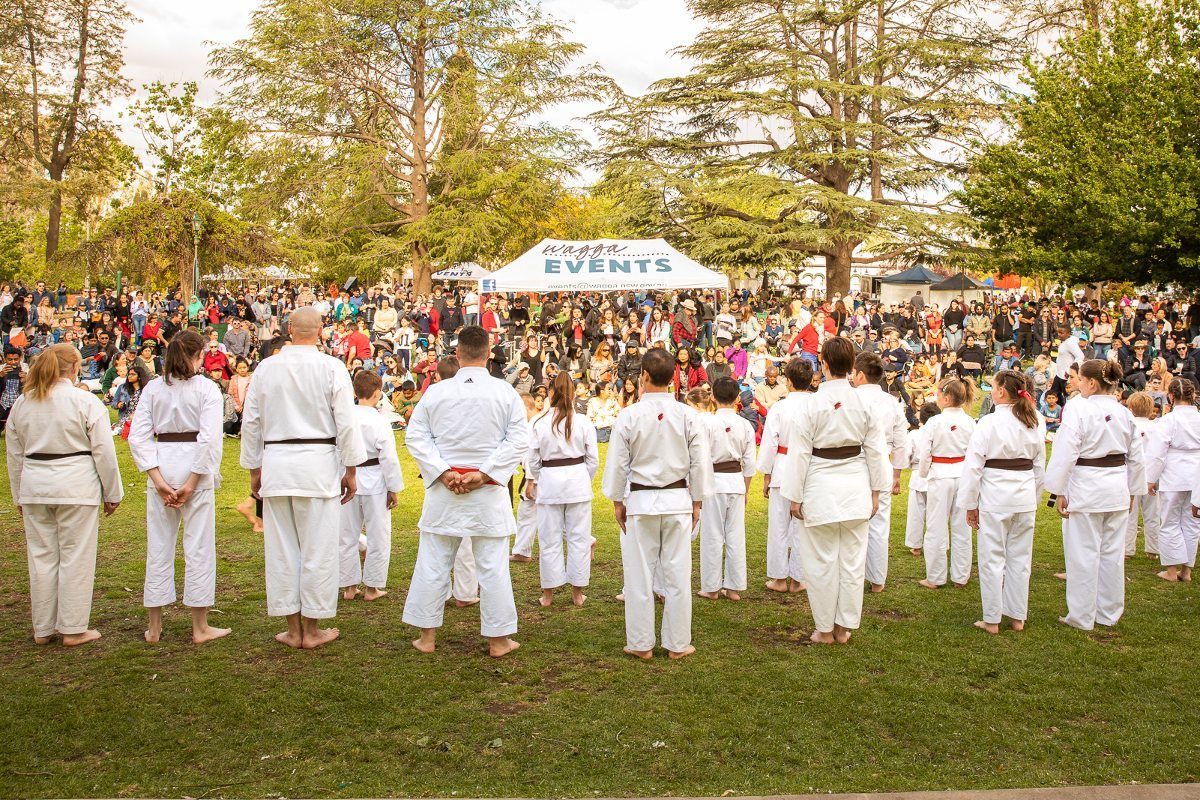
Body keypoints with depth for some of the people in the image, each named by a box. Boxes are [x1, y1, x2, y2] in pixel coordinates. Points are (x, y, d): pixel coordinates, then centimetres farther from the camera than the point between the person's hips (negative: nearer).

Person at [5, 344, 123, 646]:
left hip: (34, 488, 5)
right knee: (76, 558, 4)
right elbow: (104, 452, -7)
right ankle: (73, 629, 10)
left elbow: (14, 455, 14)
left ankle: (43, 629, 22)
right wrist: (112, 494, 3)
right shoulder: (86, 402, -8)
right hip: (76, 488, -5)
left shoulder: (21, 403, 7)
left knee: (42, 556, 12)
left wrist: (19, 497, 23)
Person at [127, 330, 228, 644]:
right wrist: (191, 485, -11)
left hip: (161, 466, 4)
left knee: (158, 547, 13)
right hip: (194, 468, -3)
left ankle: (154, 627, 21)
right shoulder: (206, 388, -6)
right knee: (199, 546, 5)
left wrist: (158, 480, -5)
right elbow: (210, 439, -15)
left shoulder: (152, 388, 4)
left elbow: (138, 436, -2)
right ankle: (200, 628, 13)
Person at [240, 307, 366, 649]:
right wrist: (351, 471, 3)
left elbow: (250, 422, 8)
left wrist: (254, 469, 18)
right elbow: (346, 423, -6)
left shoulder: (266, 368, 3)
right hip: (318, 465, -3)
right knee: (317, 548, 6)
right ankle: (312, 630, 13)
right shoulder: (332, 368, -5)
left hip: (276, 463, 3)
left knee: (282, 548, 10)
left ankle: (293, 629, 18)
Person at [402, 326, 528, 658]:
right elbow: (519, 441, -8)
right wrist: (484, 473, -10)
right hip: (489, 493, -1)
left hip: (442, 491, 1)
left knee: (433, 563, 12)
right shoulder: (506, 393, -4)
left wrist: (444, 472, -7)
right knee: (492, 565, 5)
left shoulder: (435, 391, -1)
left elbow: (415, 437, -2)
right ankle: (498, 640, 13)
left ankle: (427, 636, 19)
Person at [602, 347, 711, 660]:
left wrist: (618, 502, 9)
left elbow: (617, 463, -3)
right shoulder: (687, 415, -4)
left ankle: (641, 644, 16)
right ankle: (677, 644, 16)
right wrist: (697, 502, 11)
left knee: (639, 574, 7)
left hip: (640, 500, -2)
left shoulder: (629, 415, -9)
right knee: (677, 574, 8)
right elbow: (700, 462, 1)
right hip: (678, 500, 2)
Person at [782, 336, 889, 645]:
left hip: (821, 486, -3)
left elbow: (800, 452, -8)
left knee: (821, 561, 7)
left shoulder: (812, 404, -12)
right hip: (855, 485, 4)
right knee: (852, 559, 11)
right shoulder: (864, 402, -2)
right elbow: (876, 449, 4)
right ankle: (844, 628, 20)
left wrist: (795, 497, 0)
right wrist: (876, 491, 14)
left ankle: (825, 629, 16)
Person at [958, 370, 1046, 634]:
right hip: (1025, 496, 5)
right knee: (1020, 557, 14)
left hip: (995, 496, -5)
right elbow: (1040, 465, 12)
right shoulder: (1035, 423, 4)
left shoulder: (989, 423, -13)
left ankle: (992, 619, 12)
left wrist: (971, 504, -2)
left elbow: (974, 466, -11)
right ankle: (1017, 616, 23)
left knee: (992, 558, 5)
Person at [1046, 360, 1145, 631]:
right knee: (1112, 552, 14)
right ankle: (1109, 613, 26)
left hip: (1085, 489, -6)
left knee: (1083, 553, 3)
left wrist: (1059, 491, -9)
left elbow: (1065, 454, -17)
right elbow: (1136, 457, 10)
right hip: (1117, 491, 6)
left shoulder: (1077, 409, -15)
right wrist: (1132, 491, 20)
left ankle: (1081, 616, 12)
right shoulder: (1124, 413, 4)